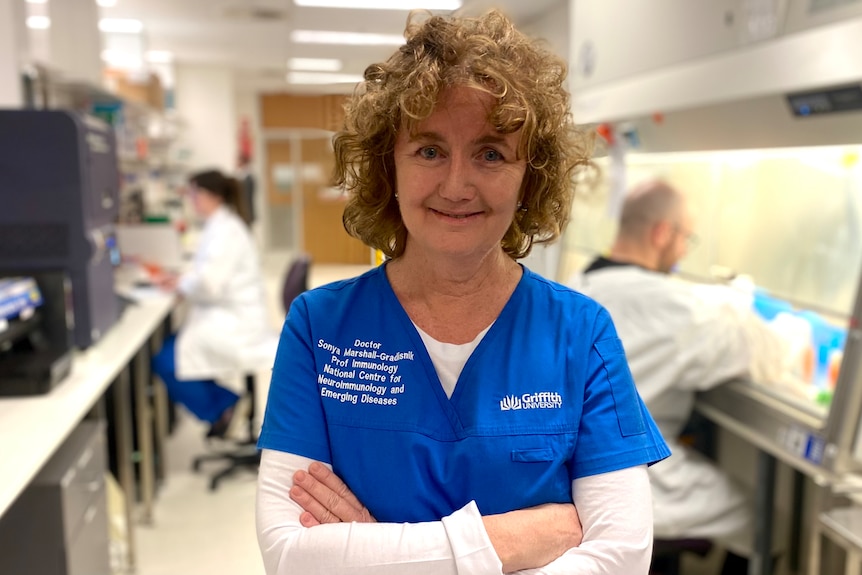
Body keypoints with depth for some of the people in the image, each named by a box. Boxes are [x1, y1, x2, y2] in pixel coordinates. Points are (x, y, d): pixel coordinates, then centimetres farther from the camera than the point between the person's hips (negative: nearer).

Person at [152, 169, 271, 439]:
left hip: (234, 325, -10)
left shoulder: (224, 229, -17)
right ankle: (224, 403, 10)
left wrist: (180, 284, -6)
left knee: (166, 361, -14)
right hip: (230, 317, 10)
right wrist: (181, 280, 7)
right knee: (168, 345, 5)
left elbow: (209, 283, -25)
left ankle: (221, 408, 4)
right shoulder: (221, 225, 15)